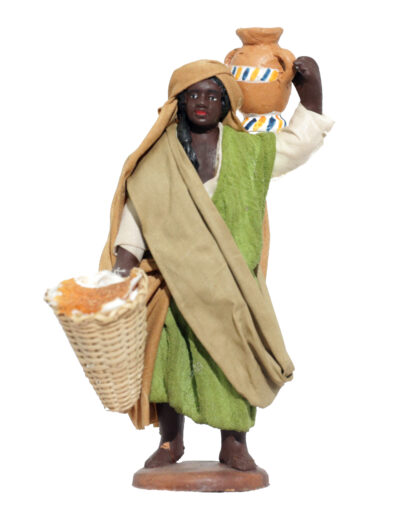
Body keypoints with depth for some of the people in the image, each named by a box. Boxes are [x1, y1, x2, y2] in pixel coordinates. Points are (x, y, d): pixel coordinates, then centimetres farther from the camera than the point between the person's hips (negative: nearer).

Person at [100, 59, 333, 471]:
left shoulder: (248, 150, 7)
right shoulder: (158, 157, 3)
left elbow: (302, 140, 16)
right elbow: (139, 210, -1)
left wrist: (310, 86, 3)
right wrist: (123, 267, -13)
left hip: (230, 279, 1)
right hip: (175, 276, 0)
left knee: (231, 355, -1)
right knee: (169, 352, 1)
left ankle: (234, 444, 12)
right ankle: (170, 441, 17)